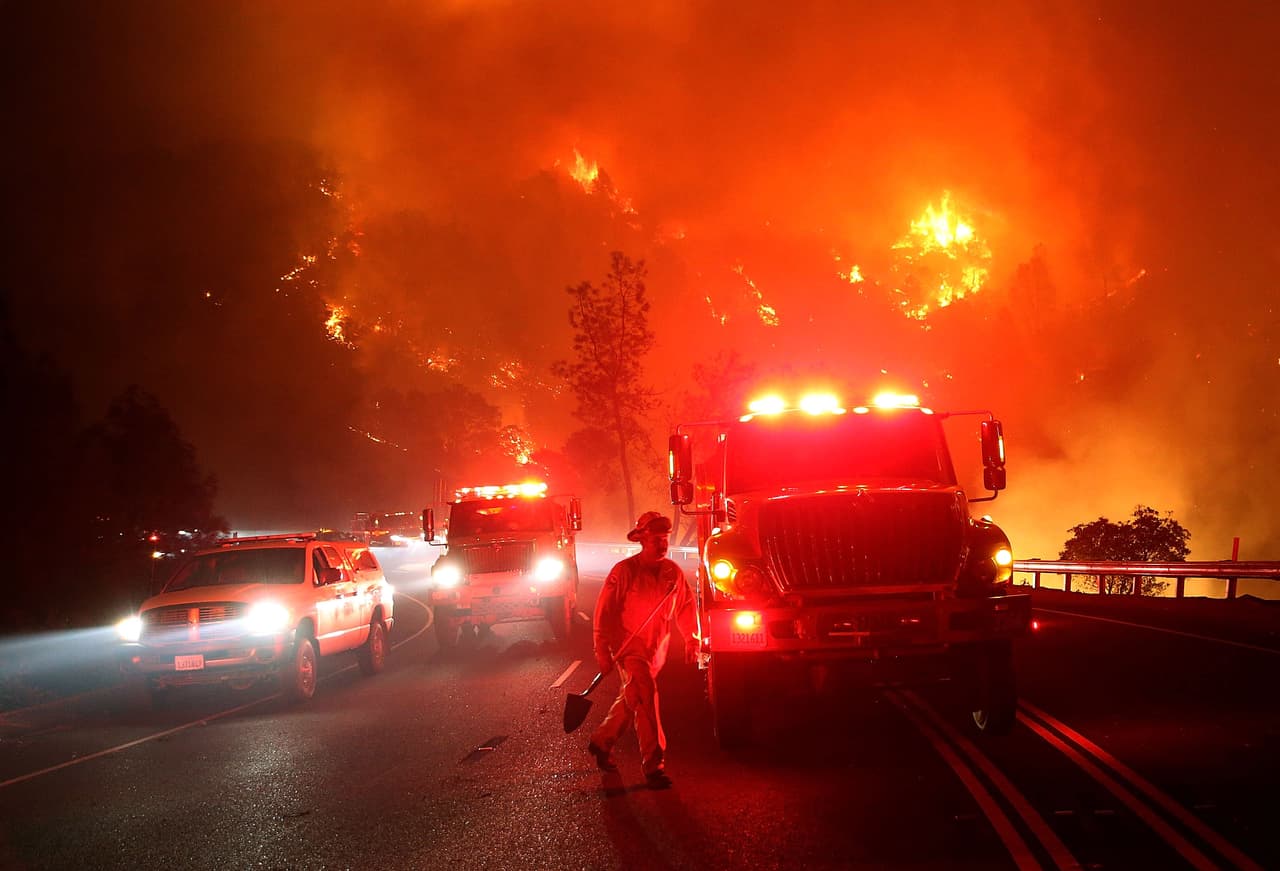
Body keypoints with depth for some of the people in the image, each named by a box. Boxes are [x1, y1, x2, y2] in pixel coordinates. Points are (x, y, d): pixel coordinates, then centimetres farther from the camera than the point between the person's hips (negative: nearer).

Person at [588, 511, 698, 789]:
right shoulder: (624, 571, -14)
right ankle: (654, 765, -12)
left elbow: (685, 606, 13)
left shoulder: (672, 572, 1)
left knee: (630, 700, 17)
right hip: (629, 647, -6)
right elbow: (604, 612, -10)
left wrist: (691, 639, 6)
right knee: (645, 699, -16)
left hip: (656, 649, 6)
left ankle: (602, 742, 39)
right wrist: (603, 652, -11)